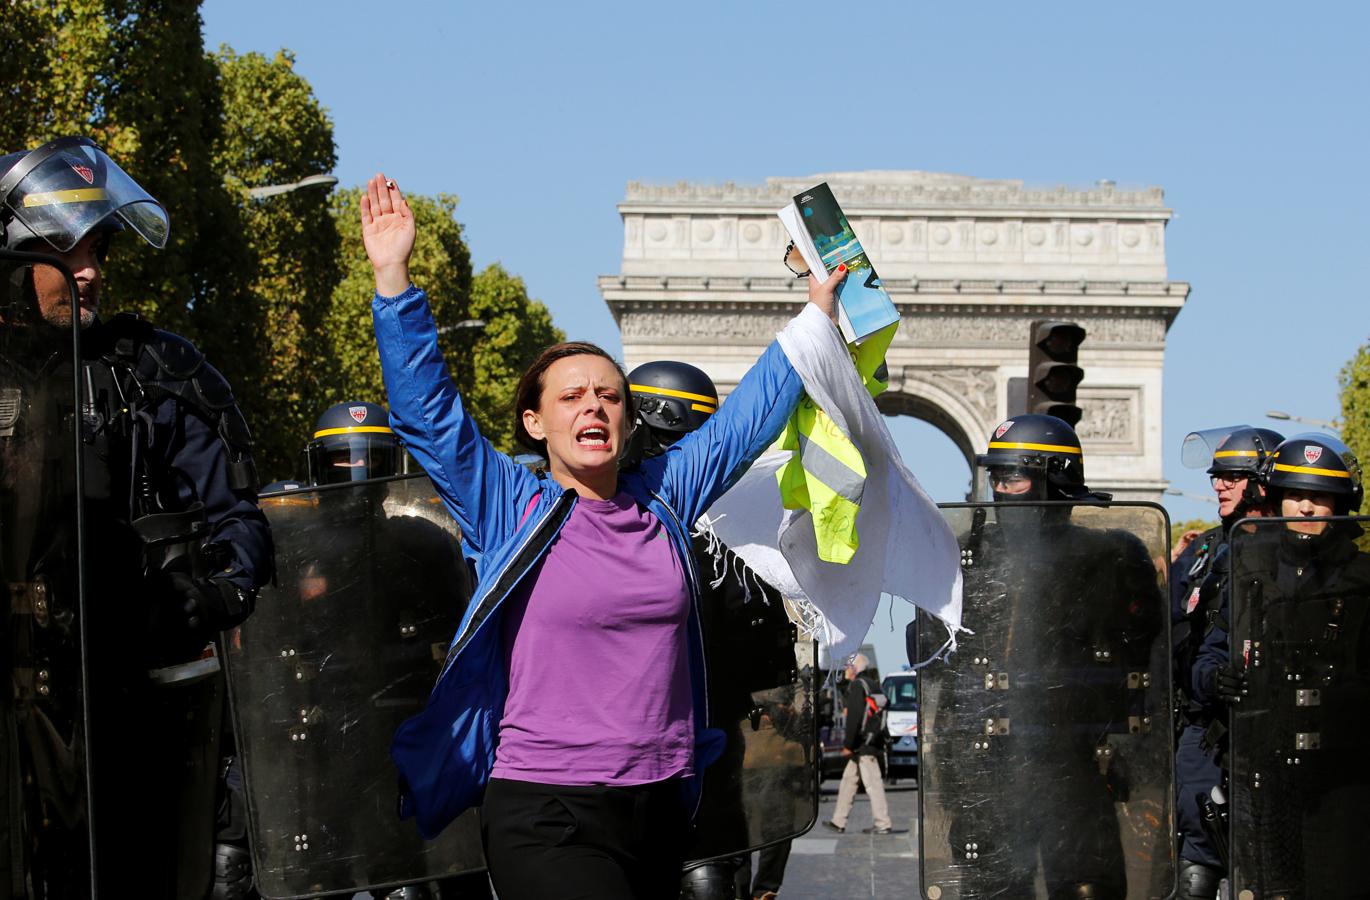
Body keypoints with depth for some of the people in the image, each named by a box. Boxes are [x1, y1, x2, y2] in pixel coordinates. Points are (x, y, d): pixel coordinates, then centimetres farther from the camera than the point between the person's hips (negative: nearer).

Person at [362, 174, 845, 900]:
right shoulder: (511, 512, -1)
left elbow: (748, 416, 18)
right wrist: (392, 277, -14)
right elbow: (425, 410, -8)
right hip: (548, 819, -5)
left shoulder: (661, 500, 9)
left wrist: (818, 308, 22)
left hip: (658, 811, 5)